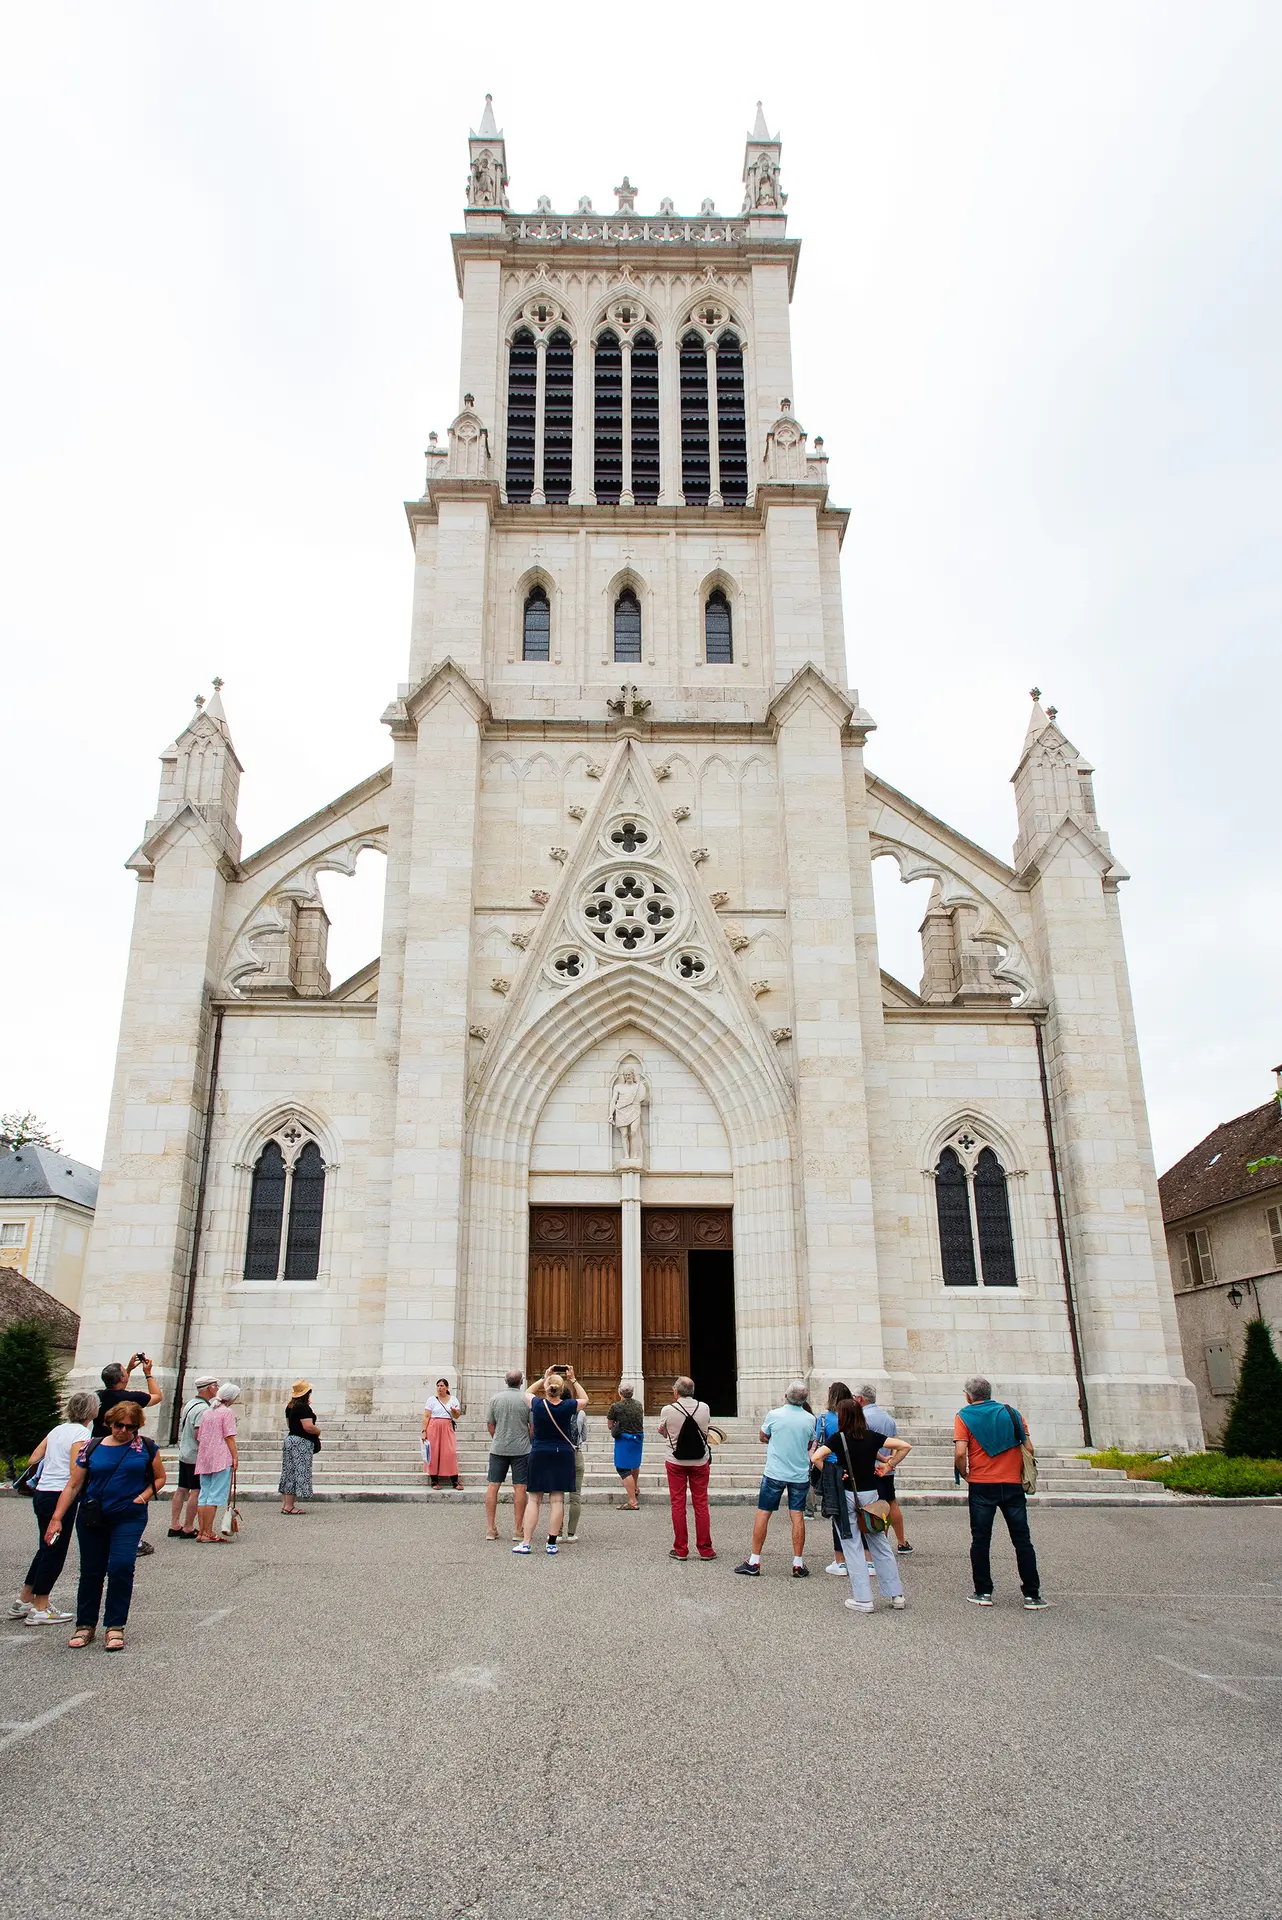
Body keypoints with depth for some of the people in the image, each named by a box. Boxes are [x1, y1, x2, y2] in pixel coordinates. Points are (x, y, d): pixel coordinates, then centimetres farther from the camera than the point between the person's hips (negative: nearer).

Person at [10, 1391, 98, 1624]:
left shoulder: (58, 1429, 11)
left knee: (46, 1549, 20)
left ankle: (24, 1601, 28)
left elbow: (33, 1459, 14)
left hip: (41, 1493, 8)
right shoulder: (81, 1433, -13)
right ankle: (40, 1609, 10)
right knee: (55, 1552, 2)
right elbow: (76, 1472, -20)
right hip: (60, 1496, -8)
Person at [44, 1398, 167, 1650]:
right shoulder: (92, 1448, 2)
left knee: (121, 1567, -14)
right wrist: (56, 1518, -2)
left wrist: (146, 1494, -8)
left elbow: (160, 1477, 10)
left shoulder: (146, 1447, 1)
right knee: (91, 1571, 9)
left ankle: (114, 1626, 0)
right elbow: (73, 1486, 4)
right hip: (92, 1518, 2)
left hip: (130, 1518, -2)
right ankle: (85, 1625, 28)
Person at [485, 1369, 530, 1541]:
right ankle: (517, 1530, 5)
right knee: (519, 1488, 3)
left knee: (493, 1486, 8)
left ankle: (490, 1528, 9)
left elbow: (490, 1426, 6)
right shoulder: (528, 1400, -7)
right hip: (521, 1449, -2)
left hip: (498, 1449, 2)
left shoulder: (495, 1399, 0)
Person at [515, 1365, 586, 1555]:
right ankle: (552, 1543, 6)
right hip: (563, 1455, 0)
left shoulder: (537, 1404, -9)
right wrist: (573, 1380, 14)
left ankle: (525, 1542, 5)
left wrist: (544, 1377, 15)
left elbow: (528, 1393, 15)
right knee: (557, 1499, 4)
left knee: (534, 1499, 5)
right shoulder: (569, 1406, -8)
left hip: (539, 1454, 0)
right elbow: (585, 1399, 14)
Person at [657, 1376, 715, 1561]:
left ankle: (680, 1549, 12)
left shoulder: (668, 1411, -14)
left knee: (677, 1504, 8)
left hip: (676, 1462, -2)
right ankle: (705, 1549, 13)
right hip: (700, 1462, 2)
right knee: (701, 1504, 8)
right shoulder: (704, 1407, -7)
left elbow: (663, 1433, 2)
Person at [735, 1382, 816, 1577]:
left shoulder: (774, 1415, -9)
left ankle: (754, 1561, 9)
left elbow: (763, 1437, 7)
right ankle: (798, 1564, 9)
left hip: (775, 1473, -2)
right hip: (800, 1474, 2)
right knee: (797, 1517, 7)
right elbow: (809, 1445, 11)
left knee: (763, 1514, 6)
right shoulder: (810, 1419, -4)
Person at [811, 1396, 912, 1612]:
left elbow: (816, 1457, -22)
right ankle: (896, 1594, 19)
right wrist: (888, 1466, 4)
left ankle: (862, 1599, 4)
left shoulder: (839, 1438, -10)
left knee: (853, 1546, 4)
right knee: (880, 1544, 14)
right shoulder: (871, 1436, 0)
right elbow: (905, 1446, -3)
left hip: (847, 1496, -4)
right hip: (871, 1494, 4)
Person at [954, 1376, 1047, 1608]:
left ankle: (983, 1592, 10)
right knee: (1022, 1541, 8)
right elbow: (1028, 1448, 3)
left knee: (981, 1541, 8)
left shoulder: (964, 1417, -2)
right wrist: (1021, 1473, 14)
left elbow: (960, 1453, -13)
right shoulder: (1012, 1413, 7)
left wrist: (965, 1475, 4)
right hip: (1013, 1485, 2)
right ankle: (1032, 1595, 8)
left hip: (981, 1487, -2)